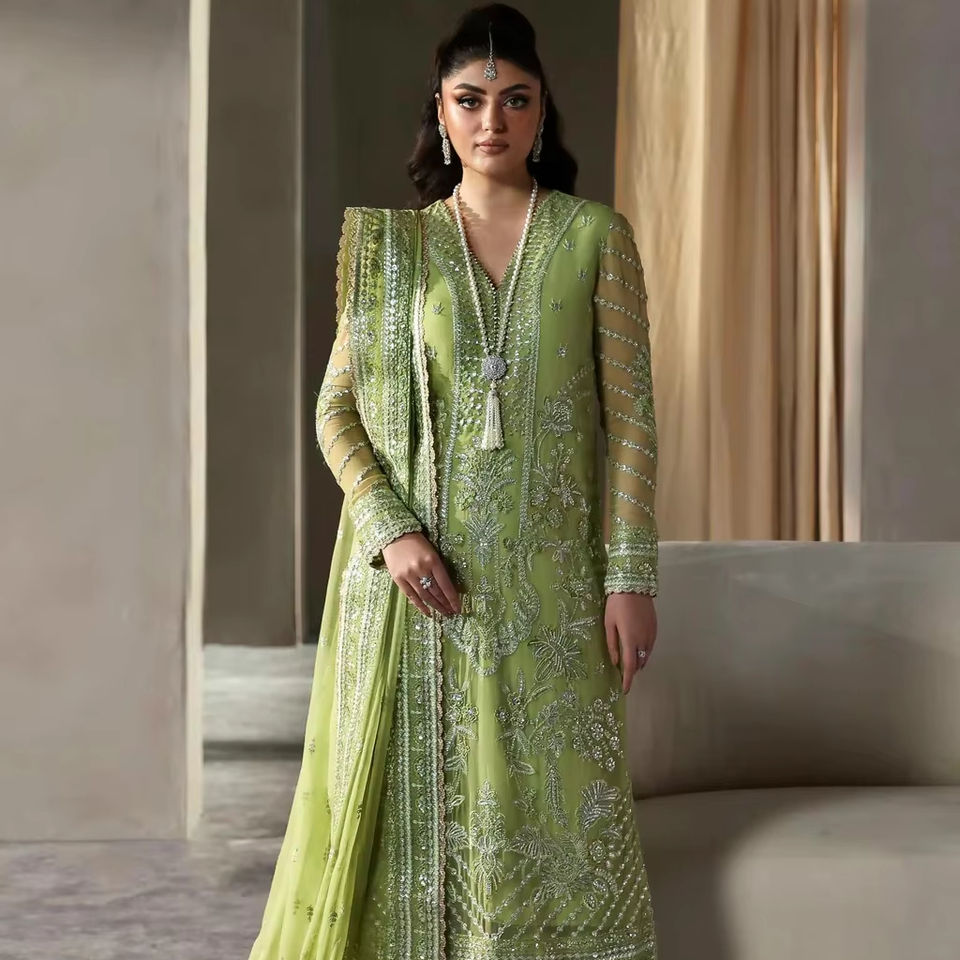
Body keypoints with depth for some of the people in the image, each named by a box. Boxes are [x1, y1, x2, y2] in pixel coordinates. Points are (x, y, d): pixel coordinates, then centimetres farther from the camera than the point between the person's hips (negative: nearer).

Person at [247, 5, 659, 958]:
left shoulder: (595, 237, 3)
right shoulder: (392, 245, 6)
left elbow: (629, 414, 0)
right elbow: (336, 409, 4)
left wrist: (631, 575, -6)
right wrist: (389, 529, -12)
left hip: (547, 582, -1)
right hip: (417, 575, 1)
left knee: (553, 808, 2)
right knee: (412, 797, 5)